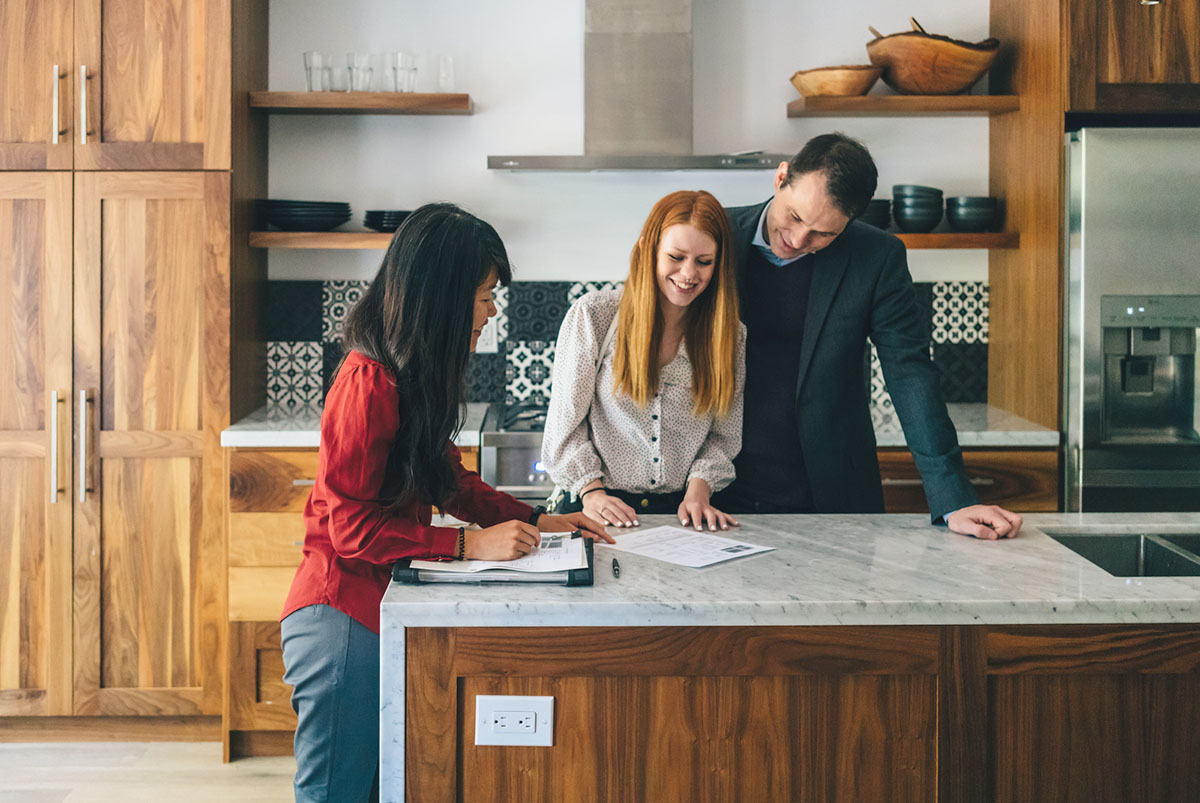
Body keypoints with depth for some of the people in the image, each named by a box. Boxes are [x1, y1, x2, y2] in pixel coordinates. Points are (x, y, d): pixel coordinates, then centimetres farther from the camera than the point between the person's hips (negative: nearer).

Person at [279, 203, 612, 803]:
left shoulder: (413, 377, 8)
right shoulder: (368, 384, -21)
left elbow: (451, 479, 18)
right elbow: (353, 528, -20)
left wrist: (537, 520, 9)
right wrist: (468, 544, -21)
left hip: (377, 609, 10)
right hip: (341, 618, -9)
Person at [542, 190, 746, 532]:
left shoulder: (730, 336, 7)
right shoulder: (592, 315, -2)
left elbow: (723, 435, 11)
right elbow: (565, 424, 1)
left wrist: (699, 488, -6)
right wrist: (591, 491, -10)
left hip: (683, 508, 2)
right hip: (601, 510, -2)